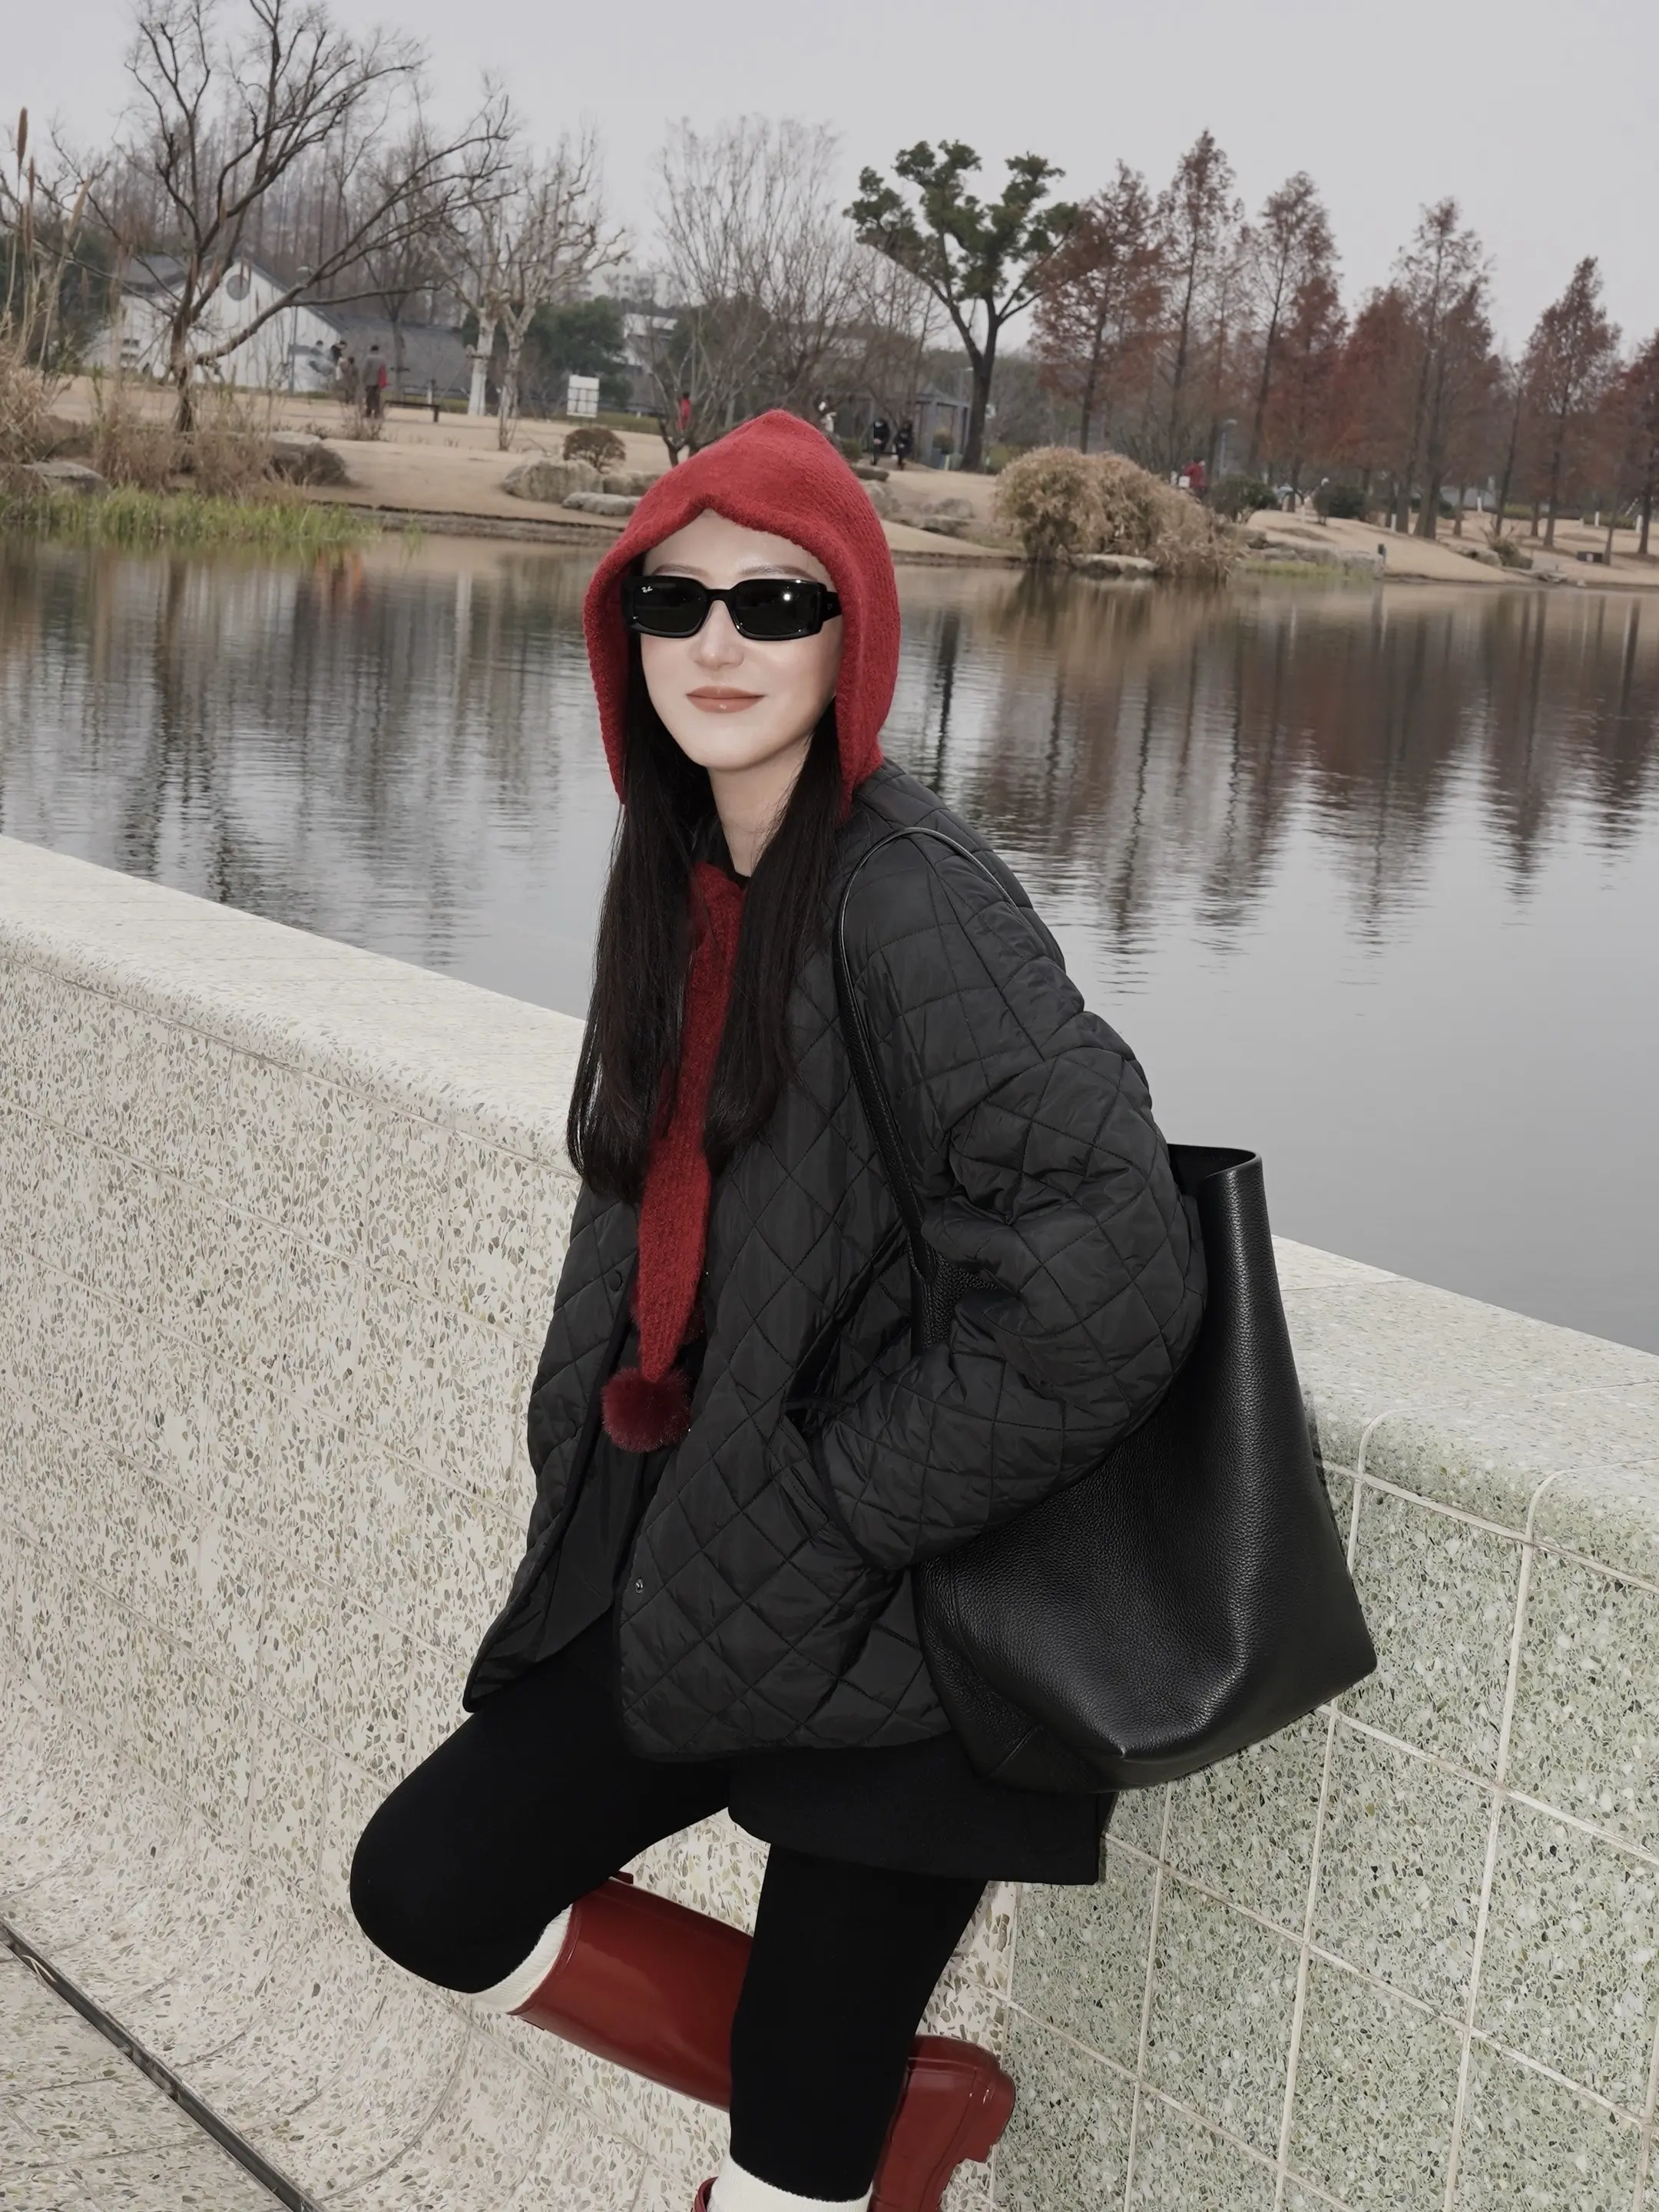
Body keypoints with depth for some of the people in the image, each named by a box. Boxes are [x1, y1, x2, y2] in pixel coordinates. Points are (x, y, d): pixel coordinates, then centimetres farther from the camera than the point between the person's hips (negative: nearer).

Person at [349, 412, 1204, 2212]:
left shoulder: (909, 896, -20)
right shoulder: (678, 883, 6)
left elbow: (1112, 1275, -28)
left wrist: (843, 1508, -18)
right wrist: (592, 1454, 8)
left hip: (894, 1619, -8)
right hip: (700, 1574, 8)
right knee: (427, 1886, 8)